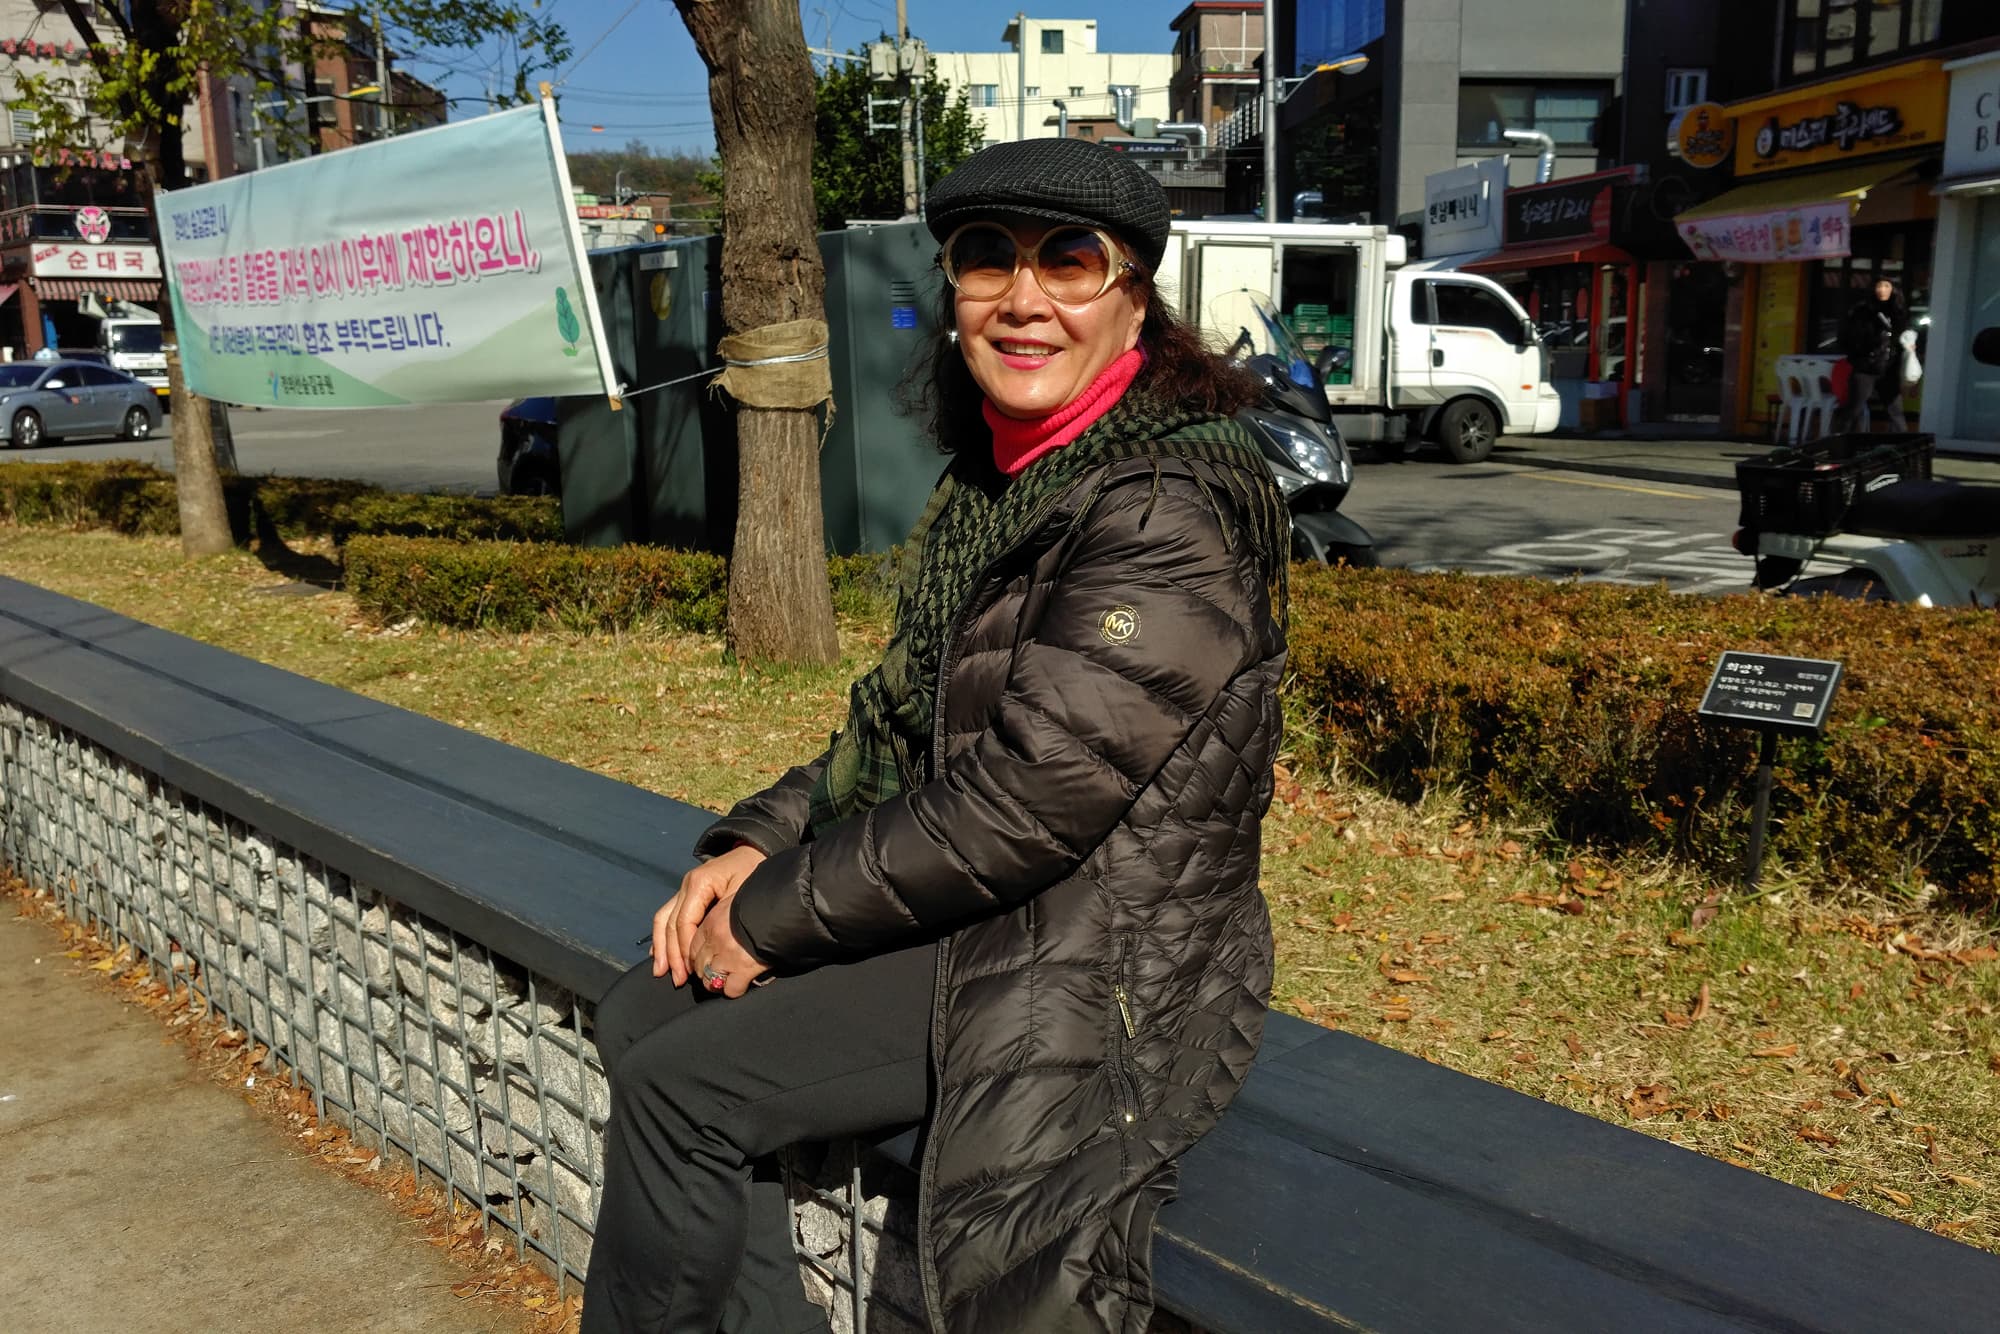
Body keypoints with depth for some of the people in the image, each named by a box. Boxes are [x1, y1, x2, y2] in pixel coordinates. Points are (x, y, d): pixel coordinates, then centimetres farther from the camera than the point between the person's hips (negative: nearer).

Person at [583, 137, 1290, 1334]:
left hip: (1101, 959, -9)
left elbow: (1021, 800, -25)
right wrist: (757, 845, 0)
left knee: (678, 1089, -11)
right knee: (643, 1016, 6)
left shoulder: (1170, 514, -21)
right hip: (979, 911, 9)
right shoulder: (996, 474, 8)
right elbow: (901, 719, 13)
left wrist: (778, 915, -15)